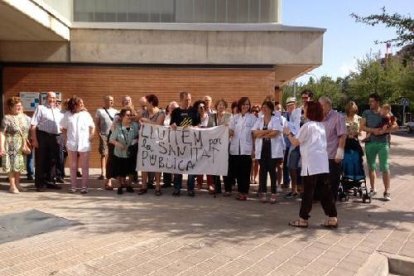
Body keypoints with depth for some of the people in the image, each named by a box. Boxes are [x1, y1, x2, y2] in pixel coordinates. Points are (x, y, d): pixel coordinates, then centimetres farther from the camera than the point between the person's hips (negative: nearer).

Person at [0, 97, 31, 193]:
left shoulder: (24, 116, 7)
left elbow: (28, 129, 15)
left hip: (22, 146, 5)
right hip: (11, 146, -5)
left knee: (19, 164, 12)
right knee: (12, 165, -1)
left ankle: (17, 183, 25)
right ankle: (12, 186, 7)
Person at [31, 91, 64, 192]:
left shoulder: (59, 111, 17)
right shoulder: (40, 108, 3)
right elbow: (33, 125, -4)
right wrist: (34, 139, -12)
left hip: (55, 137, 4)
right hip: (42, 136, -4)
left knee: (53, 160, 10)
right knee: (41, 161, 1)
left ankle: (50, 181, 20)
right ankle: (40, 184, 7)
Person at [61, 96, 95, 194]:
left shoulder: (86, 114, 2)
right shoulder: (67, 114, 2)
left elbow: (92, 127, 7)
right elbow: (64, 128, 11)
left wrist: (91, 136, -5)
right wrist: (67, 138, 0)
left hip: (84, 144, -1)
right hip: (71, 144, 1)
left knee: (85, 166, 1)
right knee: (73, 166, 9)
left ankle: (84, 186, 7)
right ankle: (73, 186, 17)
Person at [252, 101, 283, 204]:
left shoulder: (276, 120, 1)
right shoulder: (259, 120, 13)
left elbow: (275, 133, -13)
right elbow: (255, 133, -2)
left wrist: (262, 134, -4)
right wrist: (268, 131, -10)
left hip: (273, 149, -3)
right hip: (261, 149, 3)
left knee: (272, 170, -2)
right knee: (263, 170, 4)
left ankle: (273, 193, 5)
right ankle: (263, 192, 10)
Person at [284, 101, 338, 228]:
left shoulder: (307, 126, -9)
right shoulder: (321, 126, 15)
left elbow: (295, 142, -3)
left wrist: (288, 133, 13)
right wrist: (294, 134, 24)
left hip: (311, 164, -7)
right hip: (322, 163, 7)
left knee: (308, 192, 0)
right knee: (325, 190, 8)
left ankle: (303, 219, 8)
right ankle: (332, 218, 8)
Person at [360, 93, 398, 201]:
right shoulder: (366, 113, 6)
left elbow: (395, 126, -5)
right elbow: (362, 127, -2)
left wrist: (384, 131, -19)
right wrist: (373, 130, -17)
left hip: (383, 143, -2)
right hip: (370, 143, 2)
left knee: (385, 168, -5)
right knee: (371, 167, 9)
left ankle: (387, 192, 1)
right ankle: (373, 189, 21)